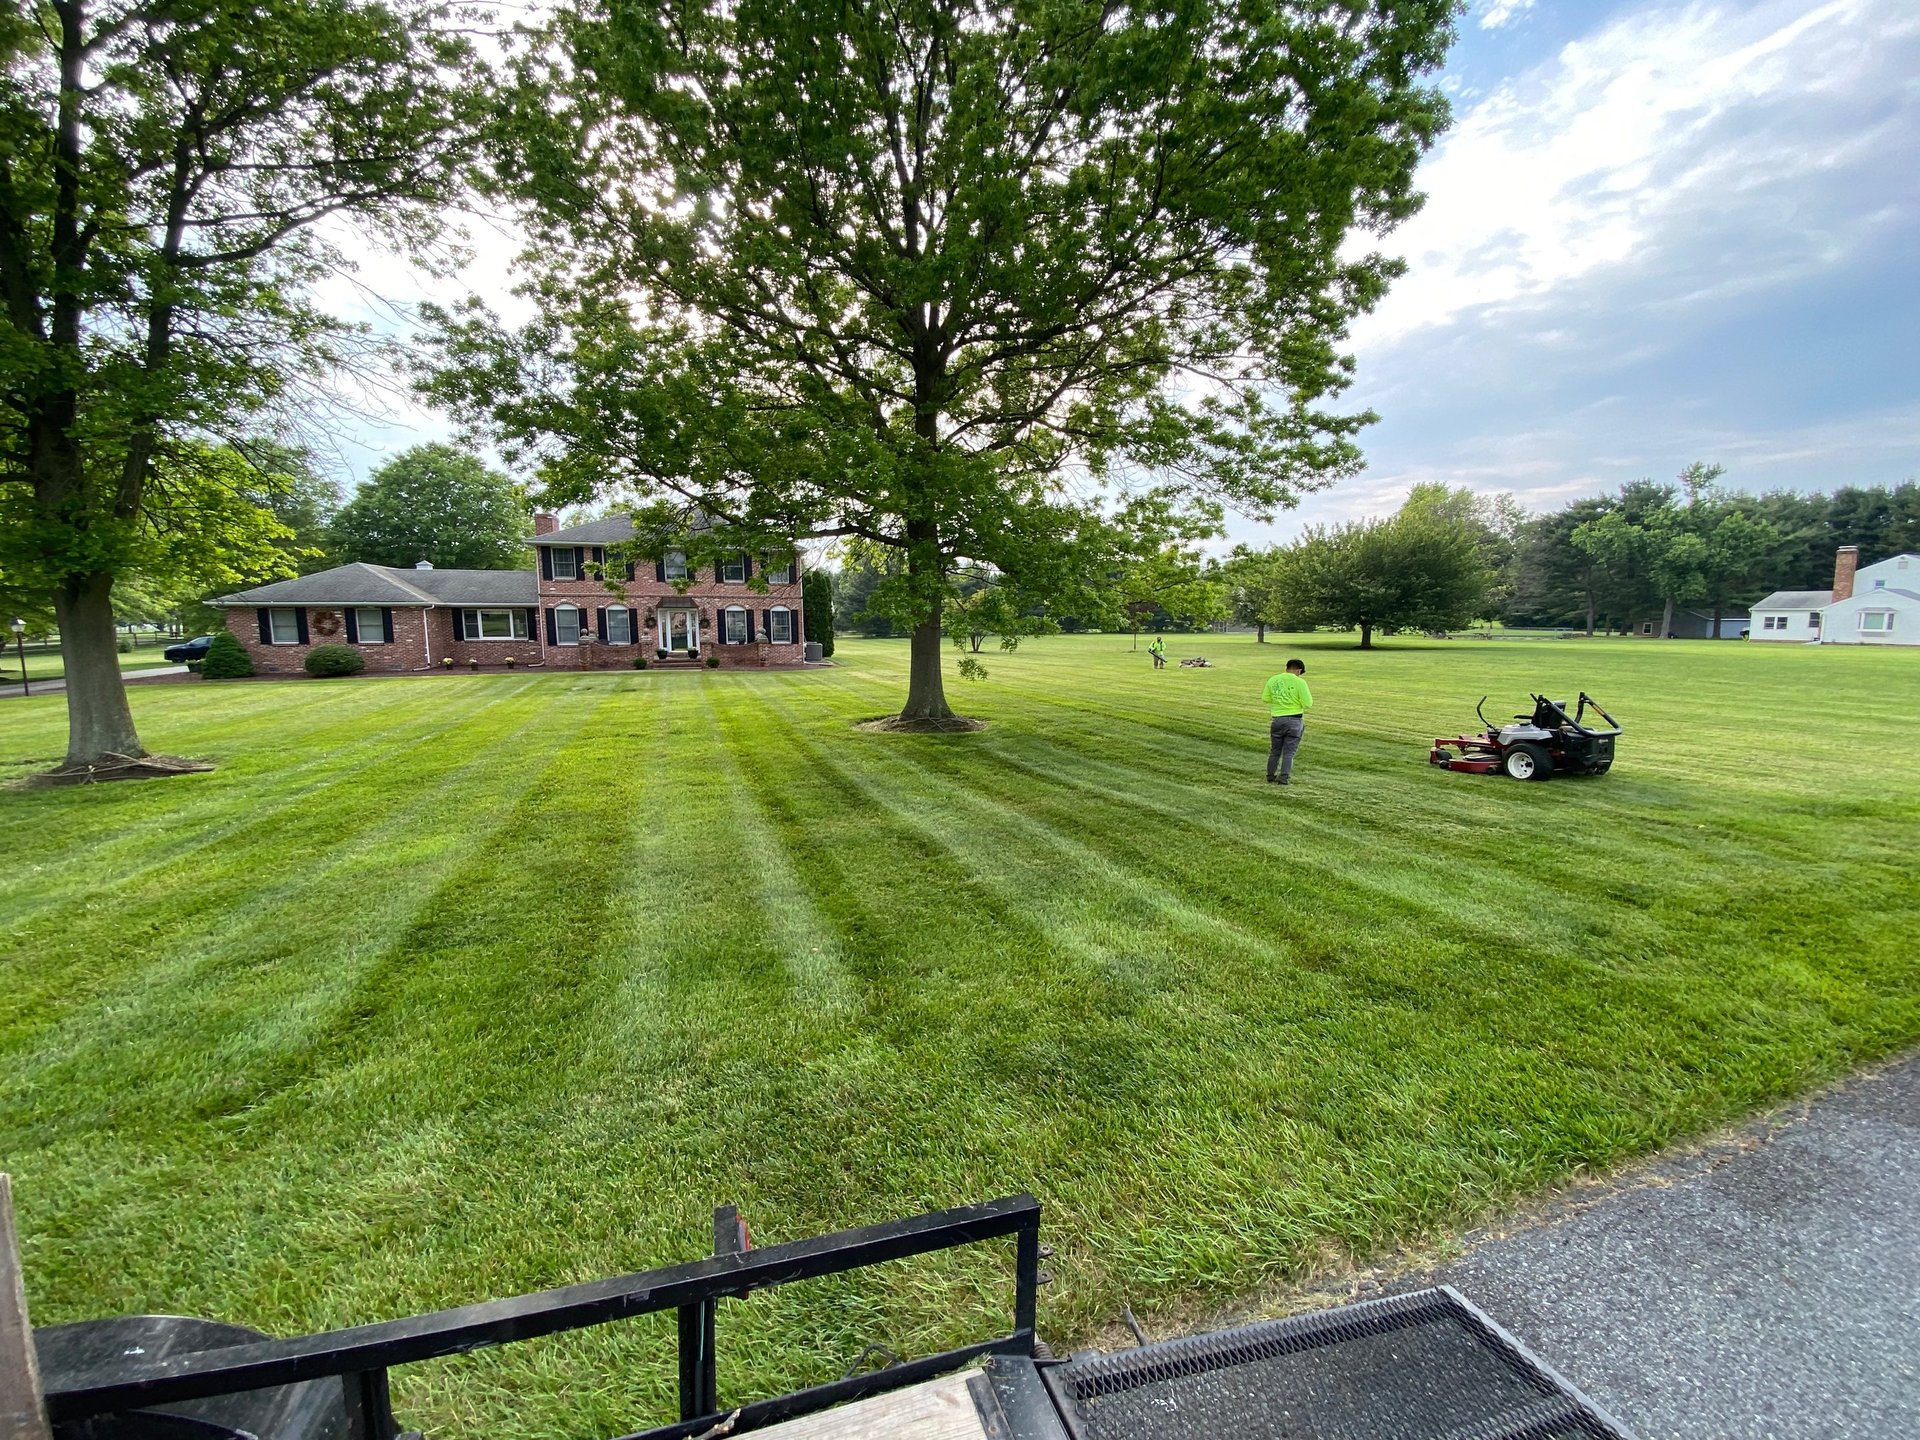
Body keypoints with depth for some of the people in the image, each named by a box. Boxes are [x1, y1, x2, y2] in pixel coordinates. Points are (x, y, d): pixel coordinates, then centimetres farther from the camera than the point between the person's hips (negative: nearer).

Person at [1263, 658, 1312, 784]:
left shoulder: (1273, 680, 2)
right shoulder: (1299, 682, -10)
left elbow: (1265, 699, 10)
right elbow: (1308, 704, -9)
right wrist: (1308, 693, 9)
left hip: (1277, 719, 3)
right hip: (1294, 720, -3)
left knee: (1275, 750, 14)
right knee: (1289, 752, 3)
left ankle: (1270, 776, 20)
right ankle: (1284, 778, 3)